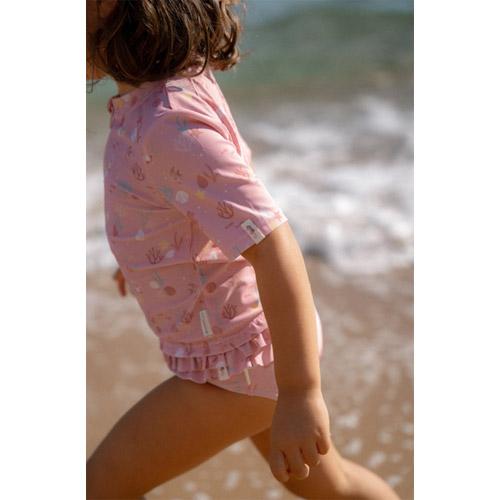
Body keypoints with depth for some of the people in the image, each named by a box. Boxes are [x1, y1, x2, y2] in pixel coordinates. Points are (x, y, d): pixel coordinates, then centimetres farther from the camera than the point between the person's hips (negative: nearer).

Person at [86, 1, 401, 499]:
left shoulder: (170, 122, -30)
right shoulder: (184, 81, -1)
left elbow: (276, 248, -34)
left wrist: (299, 393, -32)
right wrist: (147, 253, 30)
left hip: (240, 360, -9)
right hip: (250, 330, 9)